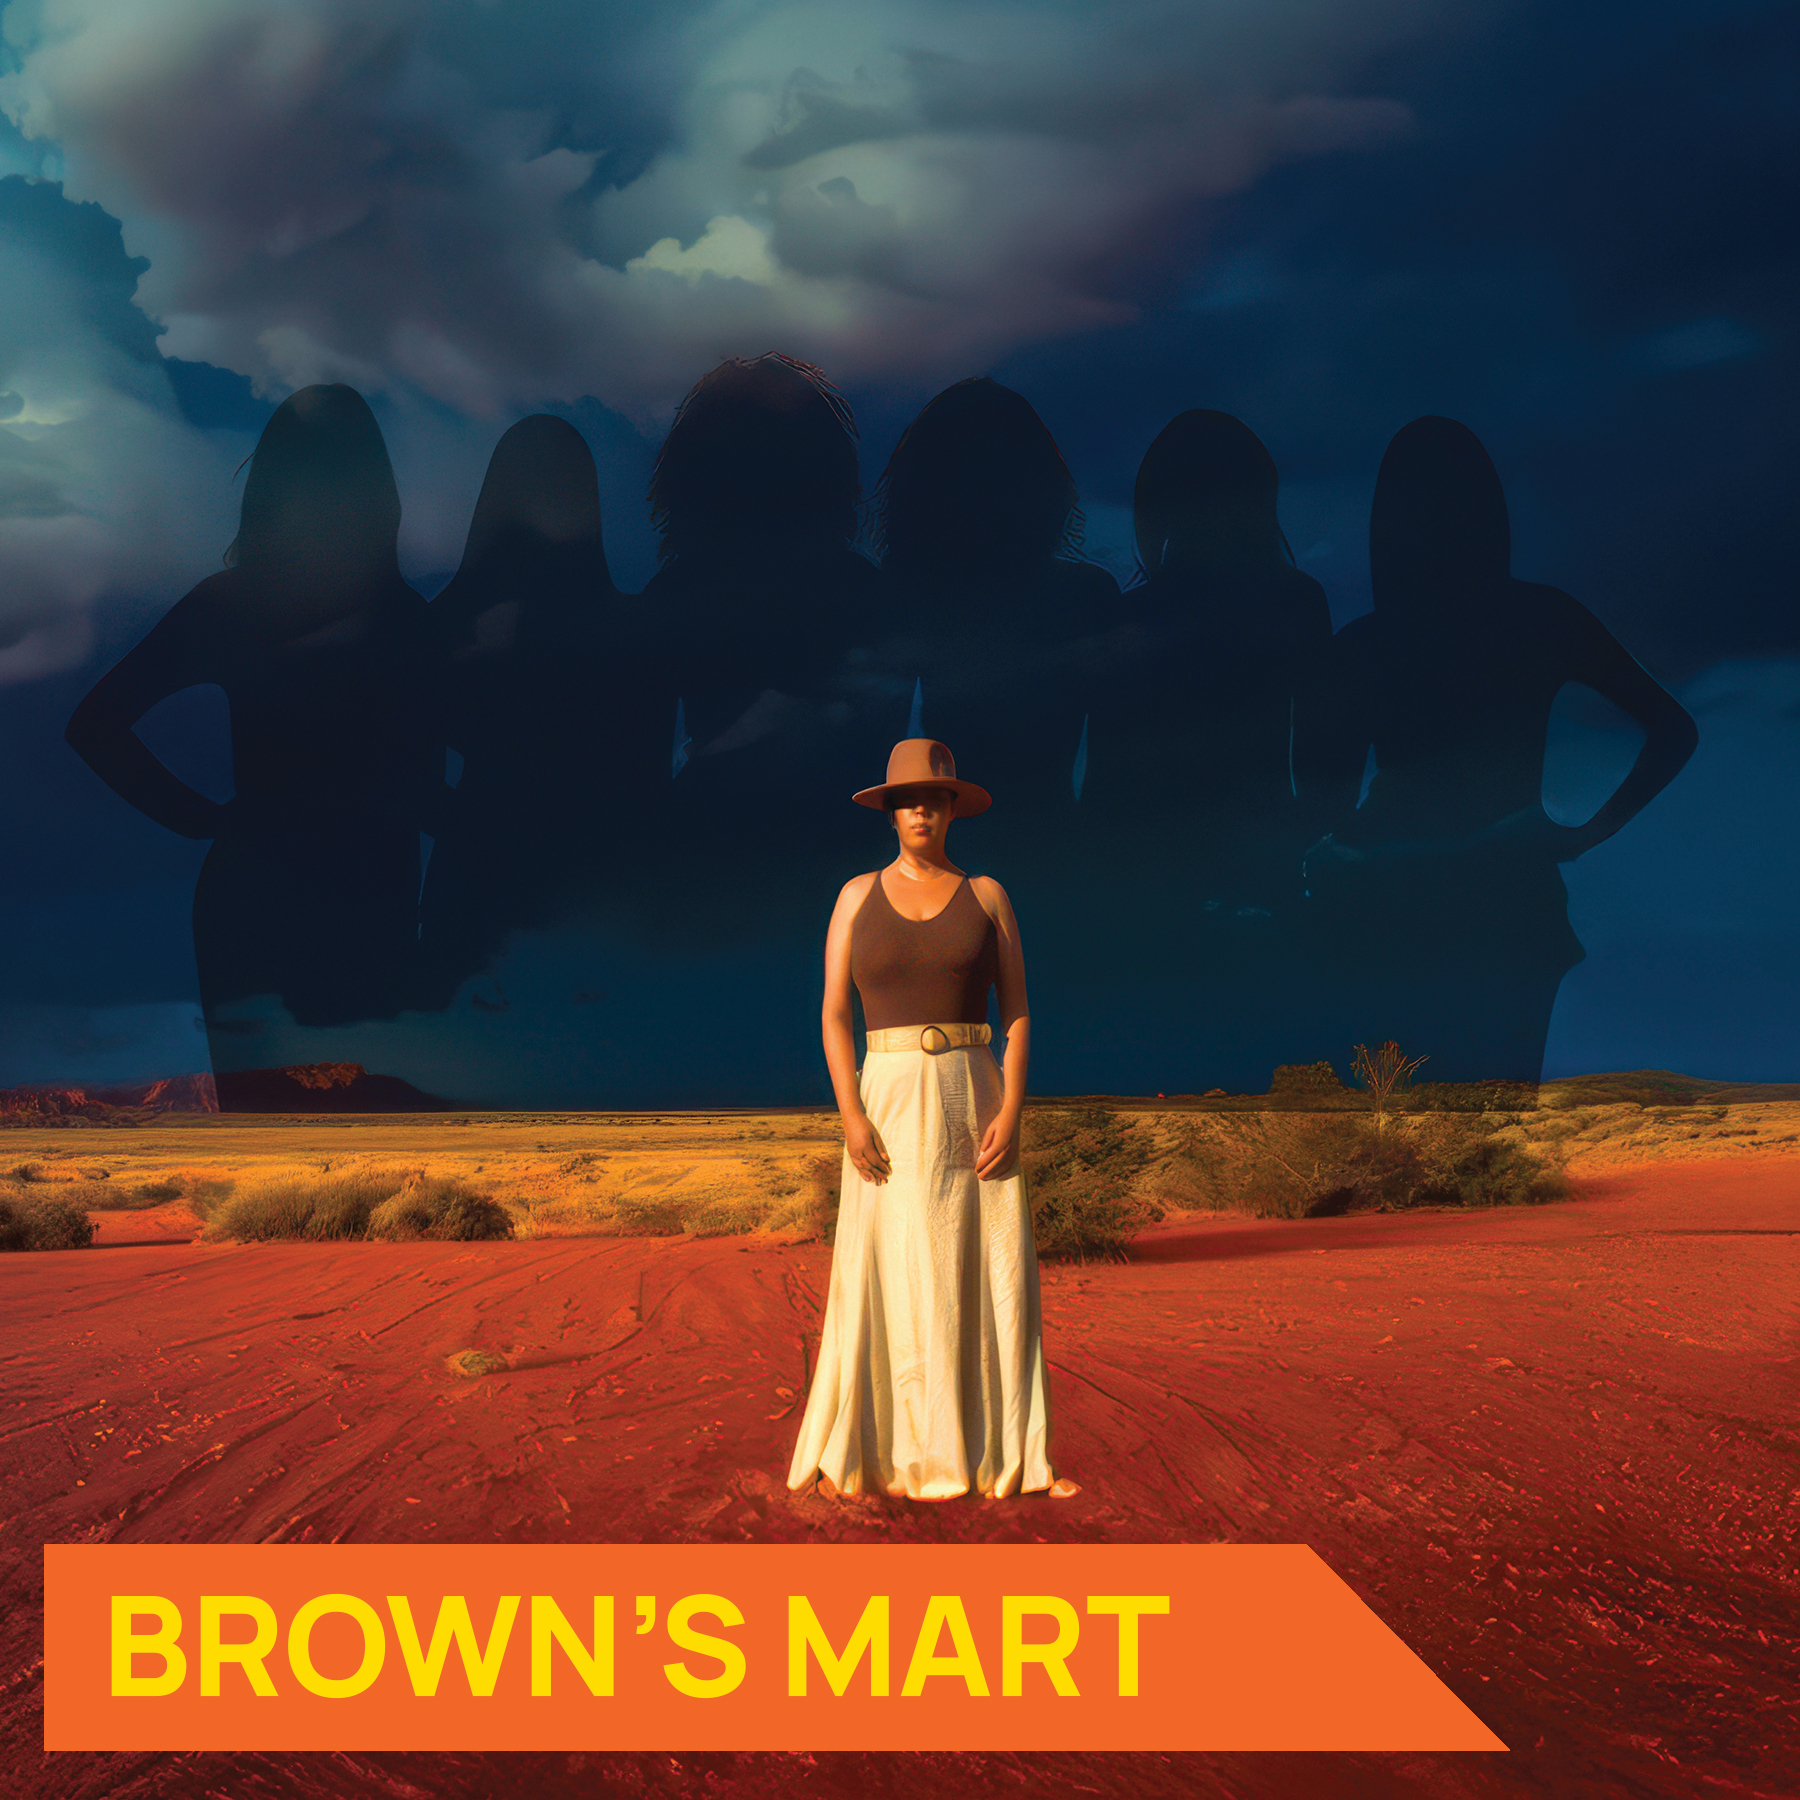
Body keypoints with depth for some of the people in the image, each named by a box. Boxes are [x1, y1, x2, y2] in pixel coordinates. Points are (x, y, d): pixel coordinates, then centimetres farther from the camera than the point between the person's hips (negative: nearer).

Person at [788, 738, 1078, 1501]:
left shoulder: (988, 895, 6)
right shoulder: (858, 895, 6)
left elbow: (1019, 1012, 3)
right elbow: (833, 1015, 1)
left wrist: (1011, 1110, -11)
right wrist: (851, 1116, -12)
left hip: (975, 1102, 1)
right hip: (891, 1105, -1)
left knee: (992, 1277, -1)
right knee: (893, 1279, -2)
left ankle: (1011, 1455, 6)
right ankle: (858, 1449, 11)